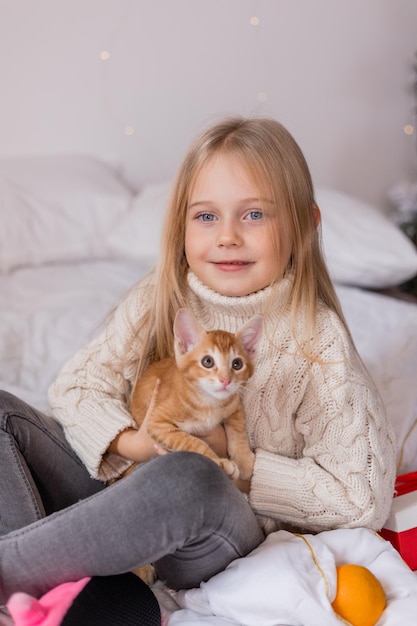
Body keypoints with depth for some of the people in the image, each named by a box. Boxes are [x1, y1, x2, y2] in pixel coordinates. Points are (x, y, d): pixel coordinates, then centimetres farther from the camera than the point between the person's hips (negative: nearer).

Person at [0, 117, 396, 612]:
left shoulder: (317, 340, -13)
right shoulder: (160, 299, -1)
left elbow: (362, 498, -13)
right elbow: (75, 385, 2)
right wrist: (128, 441, -18)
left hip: (216, 547, -4)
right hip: (125, 489, 5)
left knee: (187, 478, -39)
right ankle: (40, 588, -24)